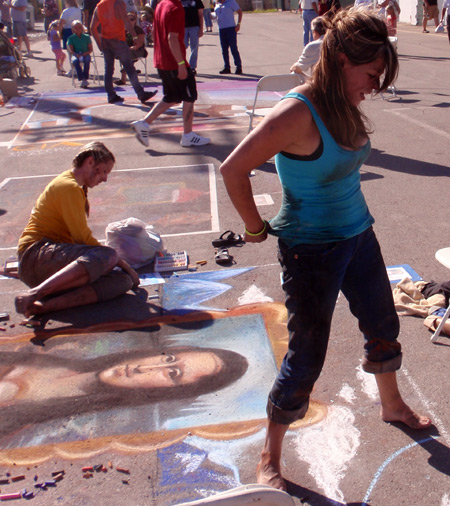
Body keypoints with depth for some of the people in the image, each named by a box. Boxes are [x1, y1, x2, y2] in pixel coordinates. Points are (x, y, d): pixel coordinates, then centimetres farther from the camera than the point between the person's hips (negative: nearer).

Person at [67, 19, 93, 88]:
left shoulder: (87, 37, 11)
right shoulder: (71, 38, 9)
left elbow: (90, 49, 7)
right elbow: (71, 50, 1)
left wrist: (85, 53, -14)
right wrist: (77, 54, -20)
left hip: (85, 55, 0)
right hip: (75, 55, 0)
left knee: (87, 59, -35)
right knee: (75, 60, -35)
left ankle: (85, 78, -36)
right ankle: (81, 79, -44)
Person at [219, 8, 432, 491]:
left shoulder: (344, 107, 0)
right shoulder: (297, 113, -25)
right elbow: (233, 170, -25)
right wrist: (255, 228, -14)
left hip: (358, 235, 8)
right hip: (312, 250, -8)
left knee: (383, 327, 24)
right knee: (306, 356, 3)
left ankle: (392, 405, 53)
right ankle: (269, 460, 24)